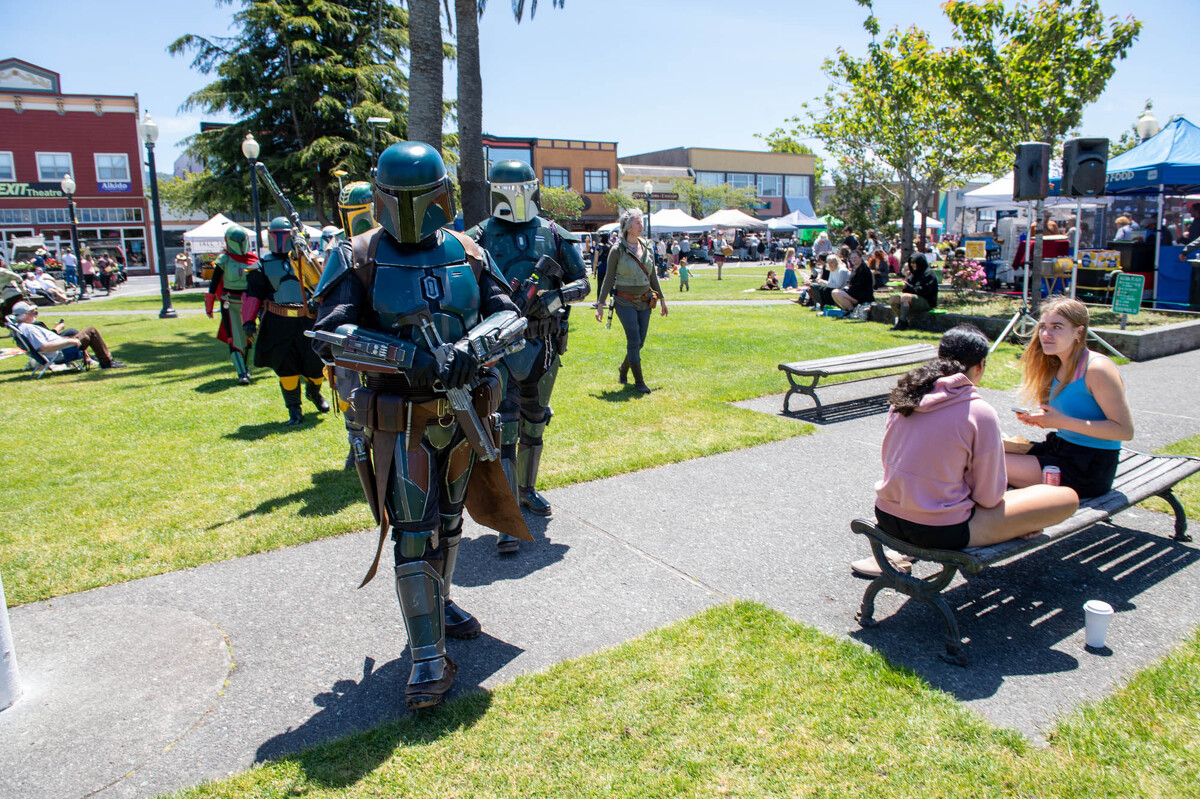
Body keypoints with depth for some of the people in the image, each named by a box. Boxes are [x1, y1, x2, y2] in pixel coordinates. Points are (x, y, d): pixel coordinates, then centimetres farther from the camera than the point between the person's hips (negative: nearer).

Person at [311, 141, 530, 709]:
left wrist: (473, 345, -21)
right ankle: (429, 661, 4)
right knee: (413, 535, -6)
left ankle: (438, 604, 43)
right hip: (402, 418, -4)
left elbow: (506, 312, 2)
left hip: (463, 410, 4)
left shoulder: (468, 253, 5)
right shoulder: (357, 258, -5)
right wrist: (412, 357, -27)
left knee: (448, 521, 20)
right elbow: (329, 335, -15)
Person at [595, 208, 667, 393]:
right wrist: (600, 304, -7)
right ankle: (639, 382, 2)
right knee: (634, 341, -9)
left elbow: (652, 276, 15)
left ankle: (623, 370, 33)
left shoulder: (646, 246, 6)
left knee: (639, 342, 8)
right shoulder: (618, 250, -8)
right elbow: (609, 278, -4)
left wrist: (661, 298, 17)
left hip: (645, 302, 5)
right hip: (625, 303, -5)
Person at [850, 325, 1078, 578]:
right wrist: (1005, 480, 14)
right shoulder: (980, 412, -14)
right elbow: (988, 497, -8)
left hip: (886, 519, 6)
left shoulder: (905, 395, 3)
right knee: (1067, 498, 1)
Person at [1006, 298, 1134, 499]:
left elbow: (1125, 430, -20)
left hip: (1090, 470, -8)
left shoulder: (1097, 369, -17)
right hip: (1059, 449, 8)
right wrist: (1039, 419, 0)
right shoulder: (1057, 367, 8)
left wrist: (1063, 422, -23)